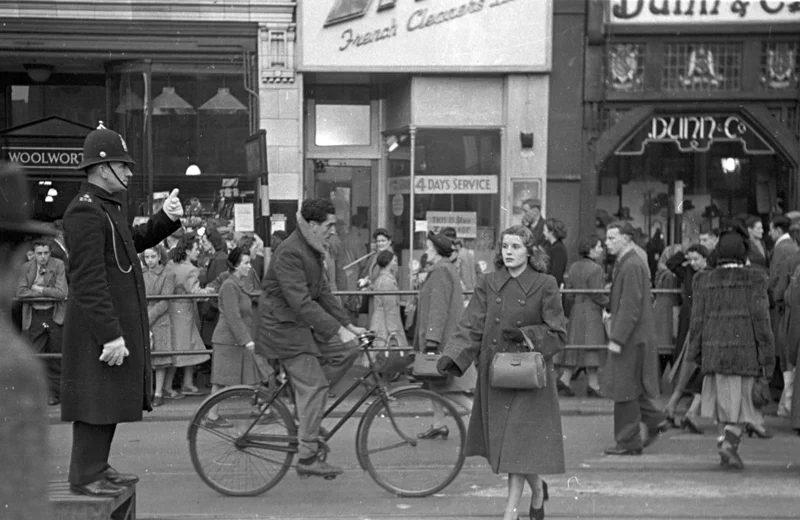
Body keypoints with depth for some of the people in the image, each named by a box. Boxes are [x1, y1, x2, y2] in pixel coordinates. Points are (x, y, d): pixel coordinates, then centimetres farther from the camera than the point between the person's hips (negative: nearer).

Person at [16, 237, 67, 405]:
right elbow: (20, 292, -7)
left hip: (54, 316, -2)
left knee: (55, 359, 1)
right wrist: (46, 293, -12)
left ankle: (55, 394, 7)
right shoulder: (26, 268, 5)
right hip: (34, 317, 2)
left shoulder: (58, 265, -3)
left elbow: (61, 293, -12)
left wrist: (40, 289, -9)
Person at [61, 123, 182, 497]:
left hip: (120, 322, 10)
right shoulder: (85, 211, -17)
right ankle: (85, 477, 1)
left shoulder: (107, 206, 16)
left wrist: (166, 219, 8)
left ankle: (98, 467, 25)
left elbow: (135, 241, 26)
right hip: (100, 326, -10)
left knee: (111, 399, 15)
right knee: (95, 401, -5)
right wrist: (111, 335, -25)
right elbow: (88, 280, -23)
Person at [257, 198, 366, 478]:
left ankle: (307, 411, 7)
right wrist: (337, 330, -30)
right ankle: (307, 459, -5)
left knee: (347, 349, -1)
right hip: (283, 326, -9)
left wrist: (349, 325, 8)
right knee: (313, 386, -11)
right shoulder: (289, 253, -22)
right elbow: (301, 301, -28)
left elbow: (324, 293, 15)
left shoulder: (312, 250, 10)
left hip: (303, 324, 9)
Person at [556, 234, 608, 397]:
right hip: (592, 312, -7)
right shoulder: (595, 269, -15)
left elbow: (569, 293, 9)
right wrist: (609, 302, -1)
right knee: (591, 347, -1)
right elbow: (596, 295, -16)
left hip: (576, 311, 7)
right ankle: (593, 385, 4)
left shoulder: (574, 267, 7)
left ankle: (564, 380, 4)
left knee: (575, 347, 12)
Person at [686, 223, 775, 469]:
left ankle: (723, 442, 12)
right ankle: (730, 442, -12)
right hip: (745, 350, -3)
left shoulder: (705, 280, 2)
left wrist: (695, 353, 8)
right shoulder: (755, 278, -7)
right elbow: (760, 317, -9)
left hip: (714, 350, 3)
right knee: (743, 400, 5)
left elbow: (698, 319, 2)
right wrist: (767, 354, -3)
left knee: (724, 400, 15)